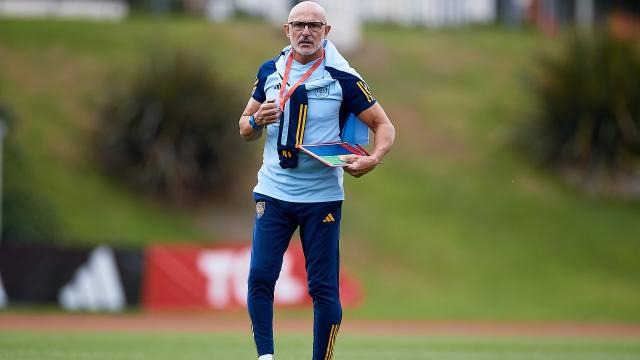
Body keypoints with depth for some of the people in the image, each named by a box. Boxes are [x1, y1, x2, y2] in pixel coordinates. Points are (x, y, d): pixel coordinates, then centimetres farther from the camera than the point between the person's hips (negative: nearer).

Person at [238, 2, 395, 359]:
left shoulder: (342, 78, -5)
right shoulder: (270, 72, 7)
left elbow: (384, 126, -1)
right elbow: (245, 128, 16)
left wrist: (373, 159, -21)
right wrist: (257, 120, -8)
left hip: (322, 194, -3)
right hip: (274, 192, 3)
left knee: (324, 287, -1)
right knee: (260, 277, -6)